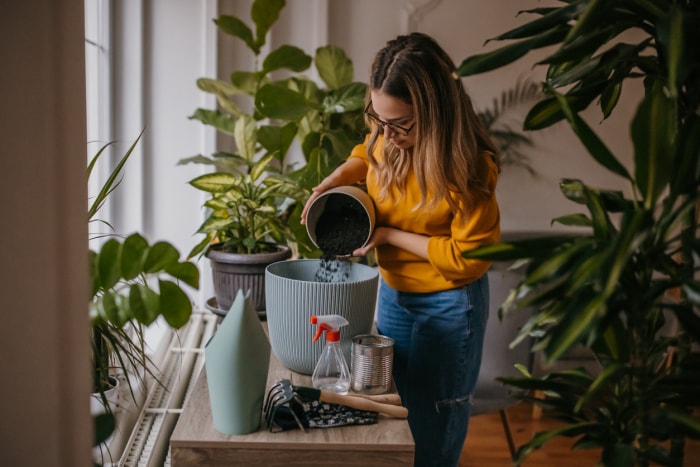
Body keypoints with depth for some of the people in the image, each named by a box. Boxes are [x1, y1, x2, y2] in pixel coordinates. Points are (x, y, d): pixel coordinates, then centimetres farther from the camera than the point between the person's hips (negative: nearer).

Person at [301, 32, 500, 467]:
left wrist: (389, 235, -20)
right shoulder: (389, 138, -11)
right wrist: (335, 180, -6)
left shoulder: (468, 166, -28)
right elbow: (368, 153, 14)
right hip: (393, 292, 6)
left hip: (448, 305, -6)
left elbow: (468, 257, -23)